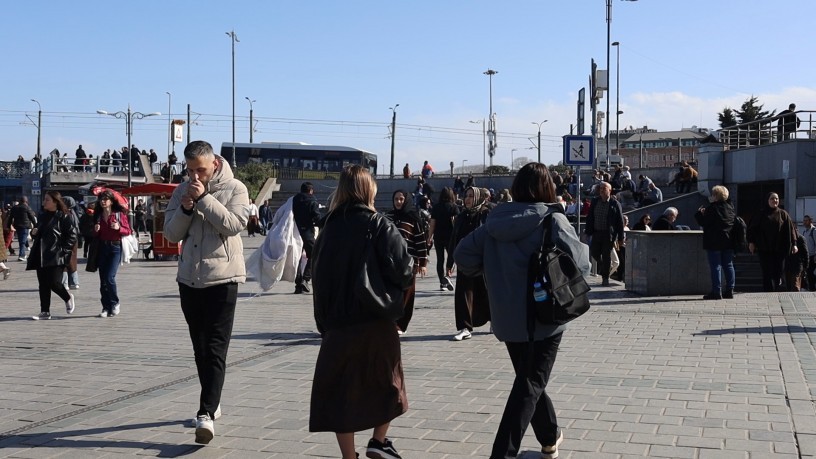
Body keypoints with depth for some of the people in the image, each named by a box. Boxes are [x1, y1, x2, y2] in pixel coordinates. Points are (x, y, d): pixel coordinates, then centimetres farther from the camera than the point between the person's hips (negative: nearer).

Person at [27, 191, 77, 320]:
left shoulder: (63, 217, -7)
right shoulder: (43, 216, 15)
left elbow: (72, 236, -11)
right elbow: (37, 236, 26)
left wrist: (62, 249, -15)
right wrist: (34, 233, 3)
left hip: (56, 257, -7)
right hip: (41, 256, 7)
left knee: (54, 282, -12)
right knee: (43, 285, 6)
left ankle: (68, 298, 18)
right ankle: (45, 312, 11)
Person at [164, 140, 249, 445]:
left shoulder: (234, 188, -3)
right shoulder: (182, 191, 9)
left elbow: (234, 225, -17)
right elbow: (171, 234, 5)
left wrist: (204, 198, -18)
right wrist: (185, 208, -11)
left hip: (222, 277, -5)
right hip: (189, 279, 5)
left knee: (215, 350, -9)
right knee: (200, 348, 14)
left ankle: (206, 414, -14)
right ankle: (213, 404, 26)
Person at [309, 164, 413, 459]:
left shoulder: (329, 228, 2)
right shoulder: (378, 226, -10)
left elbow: (319, 277, 6)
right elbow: (402, 270, -21)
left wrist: (324, 322, 12)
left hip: (337, 324, 3)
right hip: (376, 321, -2)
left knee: (340, 390, 9)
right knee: (386, 381, 20)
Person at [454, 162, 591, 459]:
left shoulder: (494, 222, 1)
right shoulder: (553, 221, -12)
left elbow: (463, 256, -1)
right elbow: (580, 263, -13)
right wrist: (585, 249, 8)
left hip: (507, 318, 5)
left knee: (529, 377, 22)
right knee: (530, 385, 1)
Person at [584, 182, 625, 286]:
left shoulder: (615, 204, -4)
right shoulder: (595, 201, 7)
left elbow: (620, 221, -3)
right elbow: (589, 217, 9)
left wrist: (620, 238, -6)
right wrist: (588, 231, 2)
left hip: (609, 234, -4)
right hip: (596, 232, 4)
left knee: (606, 256, 0)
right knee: (594, 252, 3)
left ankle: (605, 278, 10)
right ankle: (603, 265, 34)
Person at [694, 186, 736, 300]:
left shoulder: (711, 208, -13)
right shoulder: (731, 207, 9)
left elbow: (703, 222, -14)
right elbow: (736, 222, 20)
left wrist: (699, 213, 4)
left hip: (714, 243, -7)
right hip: (728, 242, 7)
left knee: (715, 266, -5)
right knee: (728, 265, 11)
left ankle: (716, 292, -7)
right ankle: (729, 290, 12)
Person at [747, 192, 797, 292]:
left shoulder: (783, 214, 10)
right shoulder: (761, 214, 7)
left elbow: (791, 229, 6)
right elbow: (752, 228, 5)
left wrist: (793, 244, -2)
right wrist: (751, 242, -5)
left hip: (779, 249, 1)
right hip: (764, 249, -1)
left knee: (778, 272, -1)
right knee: (767, 273, -4)